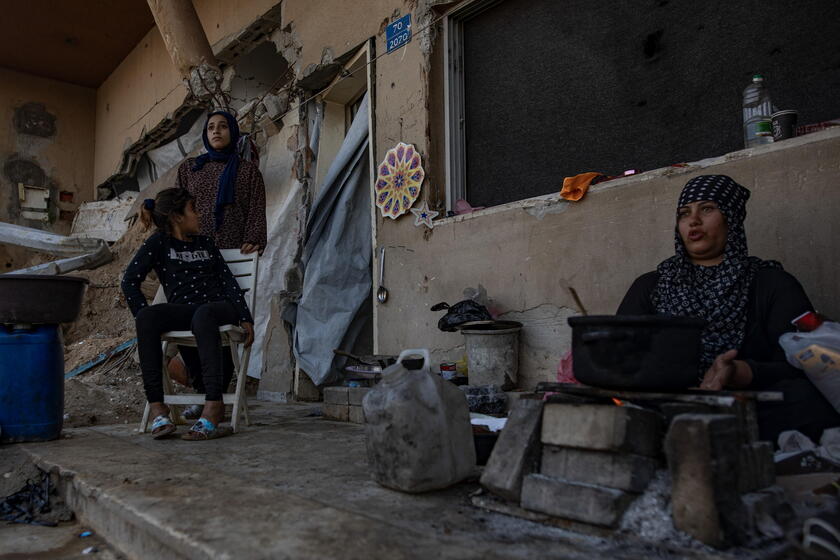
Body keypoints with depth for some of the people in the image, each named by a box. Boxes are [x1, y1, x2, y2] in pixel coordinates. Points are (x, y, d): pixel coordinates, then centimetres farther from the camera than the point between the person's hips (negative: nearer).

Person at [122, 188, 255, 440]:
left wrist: (245, 318, 4)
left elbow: (228, 281, 15)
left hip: (218, 307, 0)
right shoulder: (159, 243, 12)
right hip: (181, 310, 0)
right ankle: (157, 406, -35)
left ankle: (214, 405, -46)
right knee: (147, 317, -32)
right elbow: (130, 281, 3)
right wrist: (144, 316, -9)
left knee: (202, 314, -37)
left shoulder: (206, 243, 22)